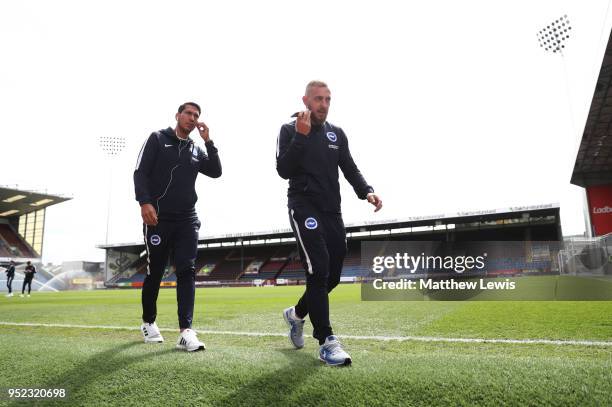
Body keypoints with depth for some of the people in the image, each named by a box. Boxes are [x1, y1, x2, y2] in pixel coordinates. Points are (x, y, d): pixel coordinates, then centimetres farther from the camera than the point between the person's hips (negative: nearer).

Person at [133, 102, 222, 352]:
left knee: (187, 272, -8)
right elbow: (140, 172, -4)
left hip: (187, 219, 4)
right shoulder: (157, 139, 5)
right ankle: (148, 322, 26)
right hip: (158, 218, -3)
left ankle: (186, 331, -10)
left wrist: (208, 141, 2)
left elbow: (216, 172, 5)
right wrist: (144, 202, -18)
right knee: (155, 273, 5)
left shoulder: (196, 150, 18)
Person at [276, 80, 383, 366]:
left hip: (332, 211, 6)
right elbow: (283, 171, -13)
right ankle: (326, 341, -8)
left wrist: (367, 192, -8)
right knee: (318, 271, -16)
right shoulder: (289, 130, 0)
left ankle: (296, 314, 32)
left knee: (332, 275, 7)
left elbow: (350, 169, 10)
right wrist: (301, 136, -19)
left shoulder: (337, 134, 14)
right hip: (304, 208, -6)